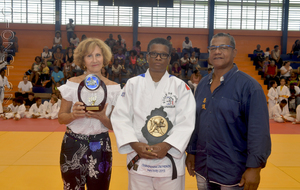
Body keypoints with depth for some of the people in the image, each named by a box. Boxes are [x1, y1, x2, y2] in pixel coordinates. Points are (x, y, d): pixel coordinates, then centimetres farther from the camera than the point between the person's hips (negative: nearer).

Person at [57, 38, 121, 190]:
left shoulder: (113, 88, -4)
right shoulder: (72, 84, -4)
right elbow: (61, 118, 2)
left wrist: (102, 118, -19)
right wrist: (73, 115, -19)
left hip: (100, 147, 0)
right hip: (73, 145, 0)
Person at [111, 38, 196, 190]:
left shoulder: (180, 86, 0)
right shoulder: (133, 84, 3)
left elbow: (186, 122, -6)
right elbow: (121, 117, -2)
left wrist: (166, 145, -18)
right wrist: (135, 145, -14)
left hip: (170, 158, -1)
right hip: (138, 159, 1)